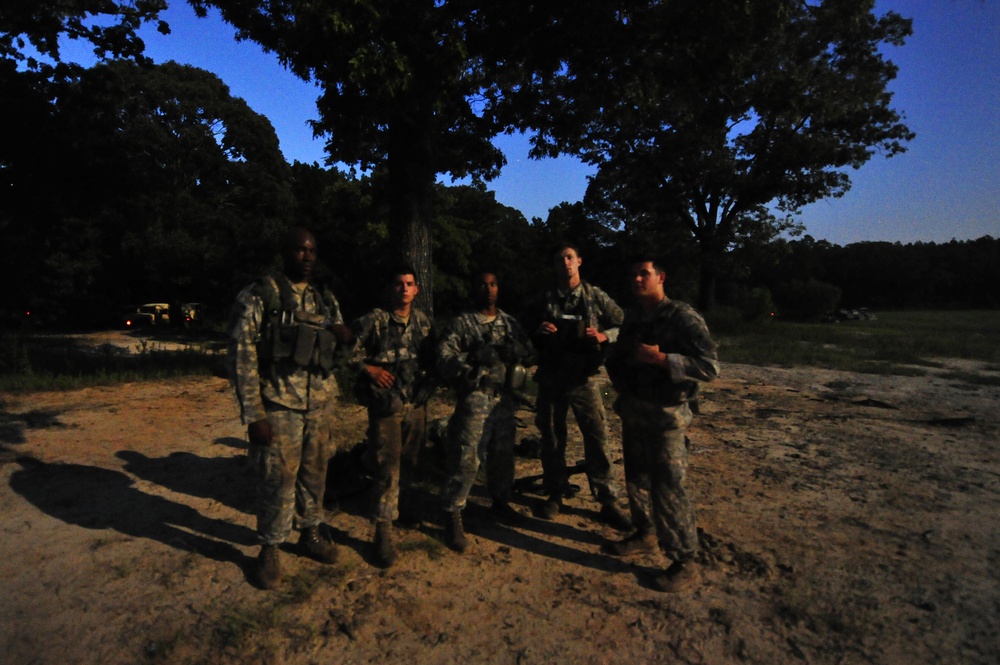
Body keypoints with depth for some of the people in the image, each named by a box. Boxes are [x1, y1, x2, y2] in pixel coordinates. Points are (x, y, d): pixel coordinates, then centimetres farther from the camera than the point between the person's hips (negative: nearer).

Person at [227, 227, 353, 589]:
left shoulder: (326, 301, 10)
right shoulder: (259, 296, -6)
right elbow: (242, 356, -9)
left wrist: (347, 338, -6)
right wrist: (253, 414, -14)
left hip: (321, 404, 5)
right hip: (279, 406, -5)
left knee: (314, 474, 15)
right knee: (277, 480, 3)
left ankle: (310, 534, 35)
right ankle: (270, 549, 24)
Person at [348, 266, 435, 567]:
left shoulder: (423, 321, 7)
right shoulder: (373, 320, -8)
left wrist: (428, 383, 5)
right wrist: (369, 369, -16)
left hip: (417, 404, 5)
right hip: (385, 404, -5)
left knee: (410, 461, 18)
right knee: (387, 466, -4)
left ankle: (404, 506, 43)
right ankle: (383, 529, 7)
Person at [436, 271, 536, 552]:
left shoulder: (511, 323, 14)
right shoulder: (461, 323, -1)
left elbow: (531, 354, 10)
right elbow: (444, 357, -12)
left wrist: (515, 352, -12)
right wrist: (475, 356, -26)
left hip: (505, 399, 5)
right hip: (475, 399, -5)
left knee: (503, 454, 16)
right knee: (467, 458, -6)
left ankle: (500, 503, 35)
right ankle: (452, 516, 6)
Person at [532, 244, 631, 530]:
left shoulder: (596, 297, 1)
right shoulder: (545, 299, 5)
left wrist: (604, 336, -14)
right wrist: (538, 331, -11)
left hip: (583, 378, -2)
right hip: (550, 378, 2)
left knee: (597, 438, -2)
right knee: (551, 439, 10)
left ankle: (608, 501, 11)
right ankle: (554, 495, 27)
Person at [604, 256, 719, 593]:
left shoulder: (682, 317, -13)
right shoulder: (633, 316, 11)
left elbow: (710, 365, -20)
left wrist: (660, 358, -27)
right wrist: (614, 355, 3)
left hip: (665, 415, -7)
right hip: (632, 410, 8)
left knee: (668, 488, -4)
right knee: (635, 478, 18)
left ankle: (685, 562, 11)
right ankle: (645, 534, 38)